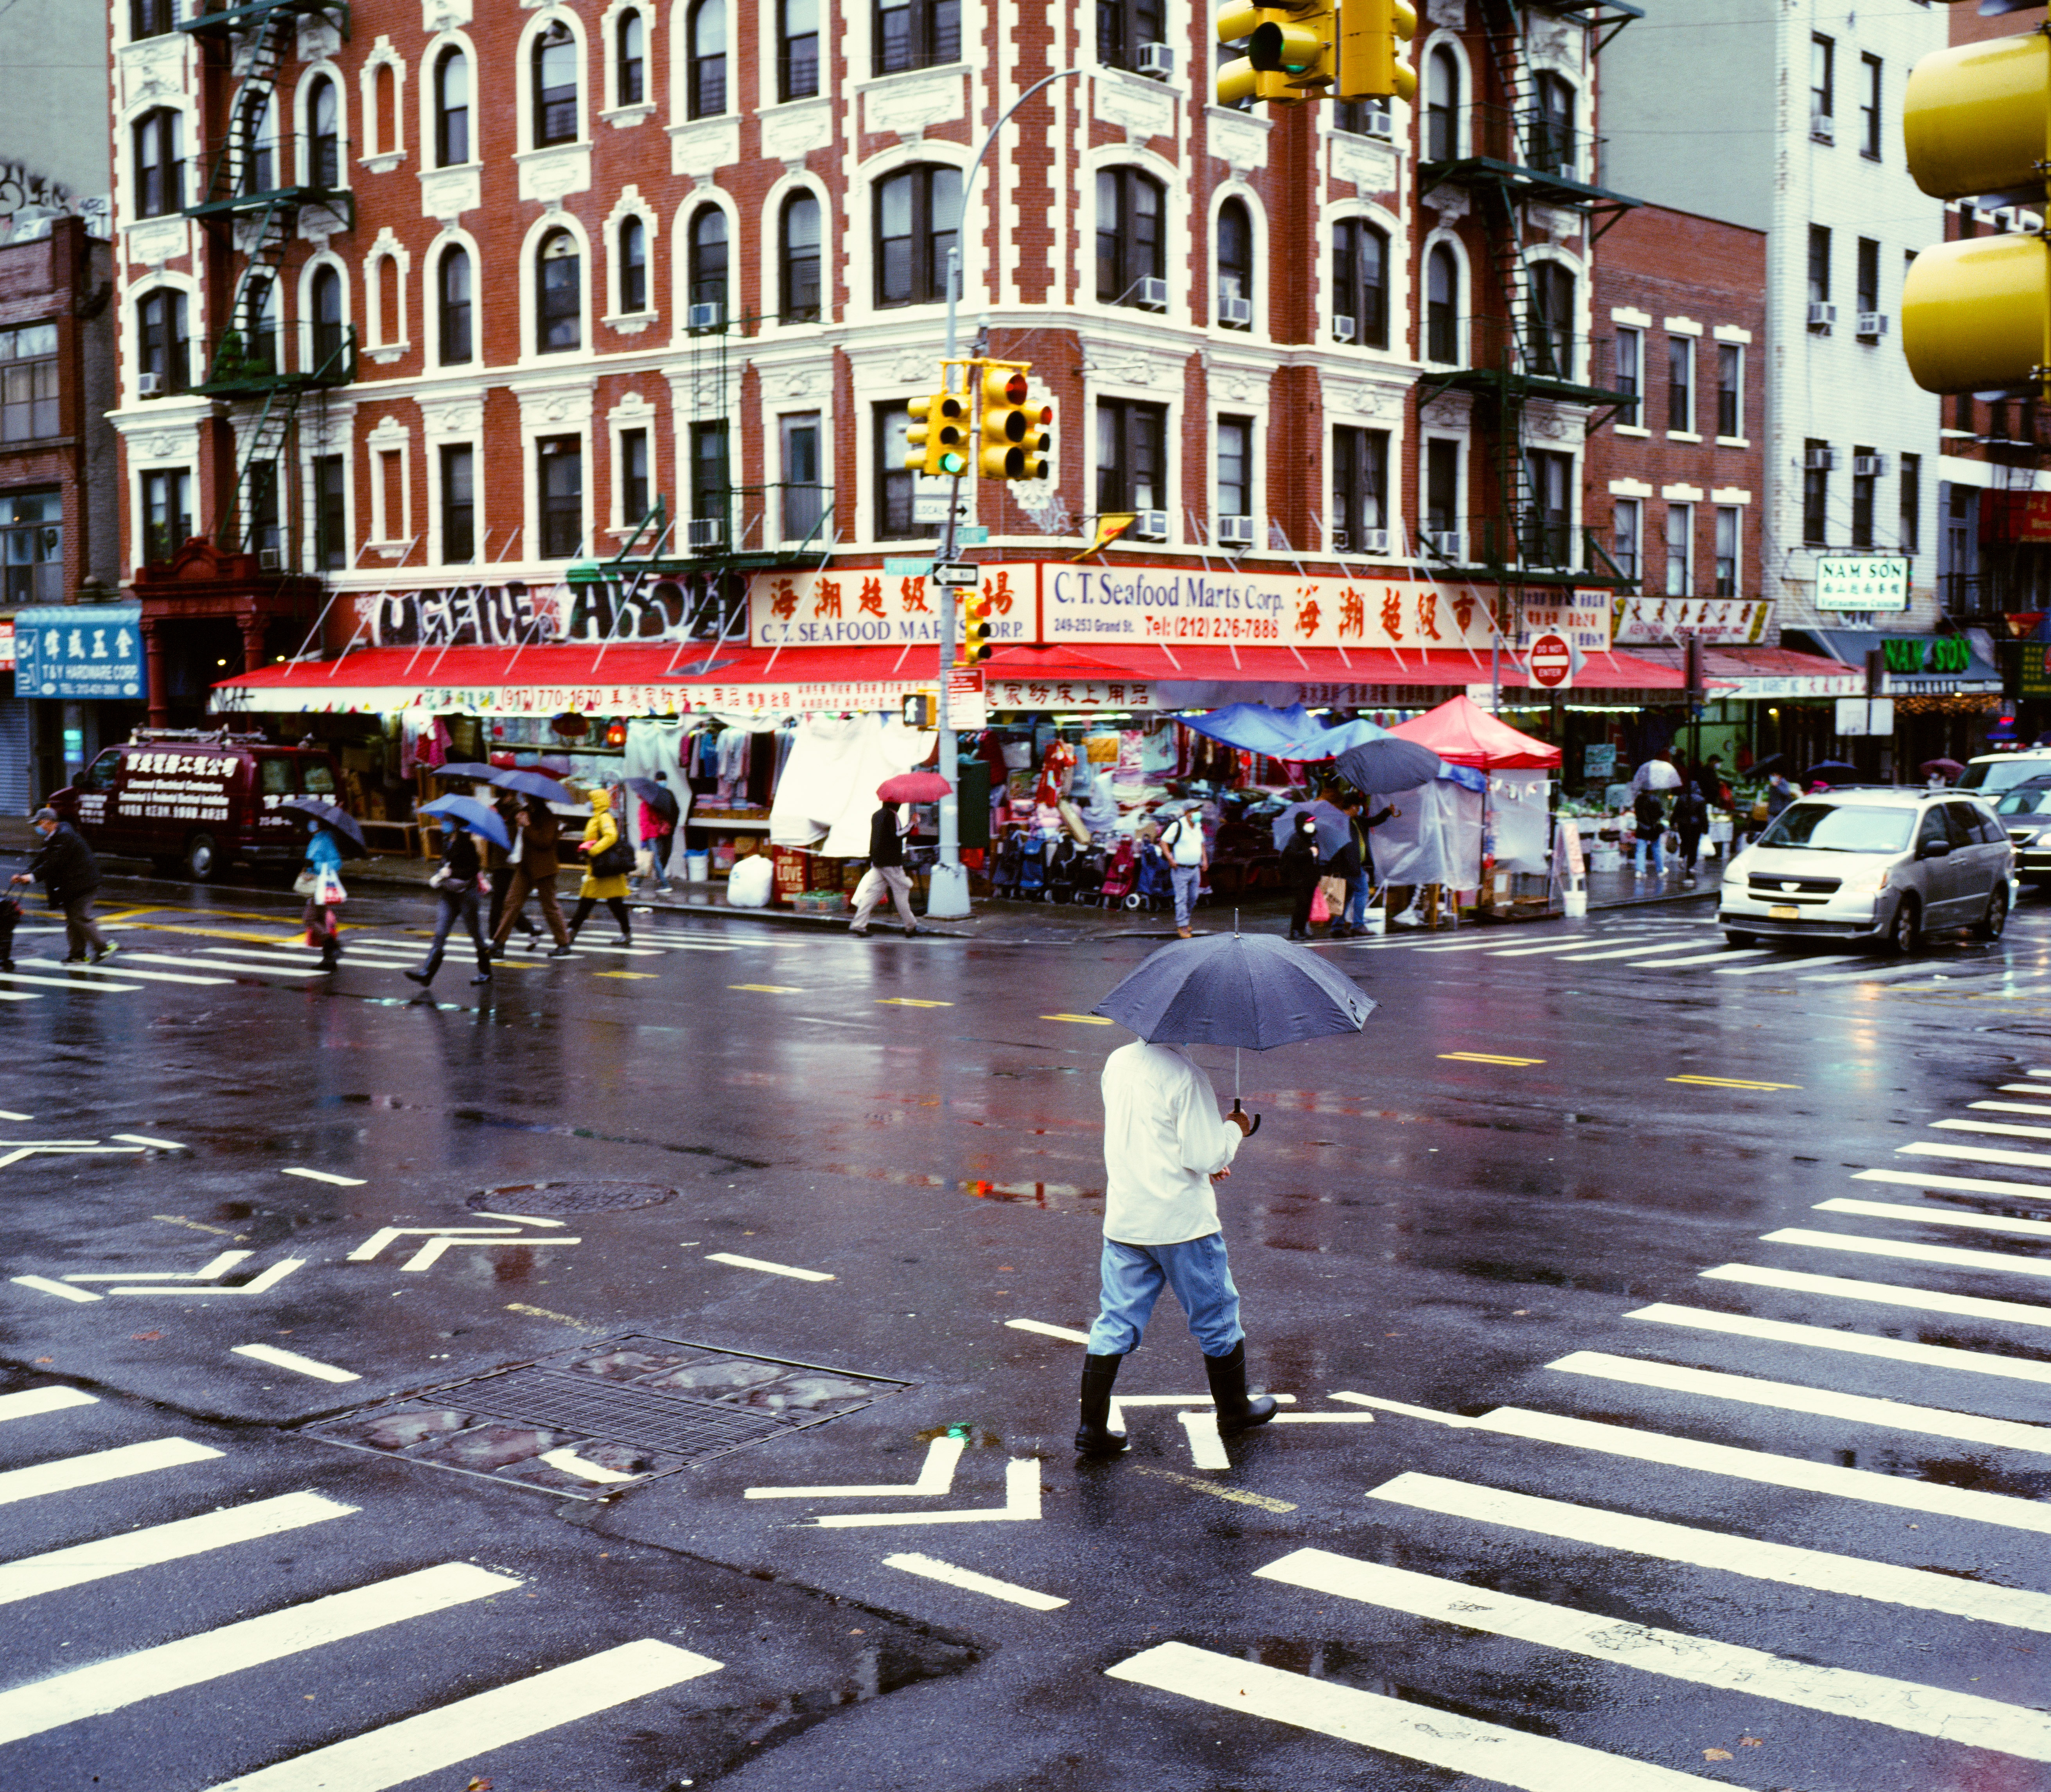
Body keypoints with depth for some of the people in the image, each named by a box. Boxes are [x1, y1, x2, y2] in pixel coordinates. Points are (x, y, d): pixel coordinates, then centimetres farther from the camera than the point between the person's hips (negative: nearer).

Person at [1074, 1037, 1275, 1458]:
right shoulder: (1185, 1076, -20)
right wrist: (1235, 1129, -1)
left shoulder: (1117, 1062, 4)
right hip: (1182, 1224, -6)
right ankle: (1233, 1408, 31)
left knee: (1115, 1323, 10)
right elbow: (1204, 1156, -20)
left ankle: (1093, 1427, 7)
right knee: (1215, 1315, 15)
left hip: (1123, 1222, 6)